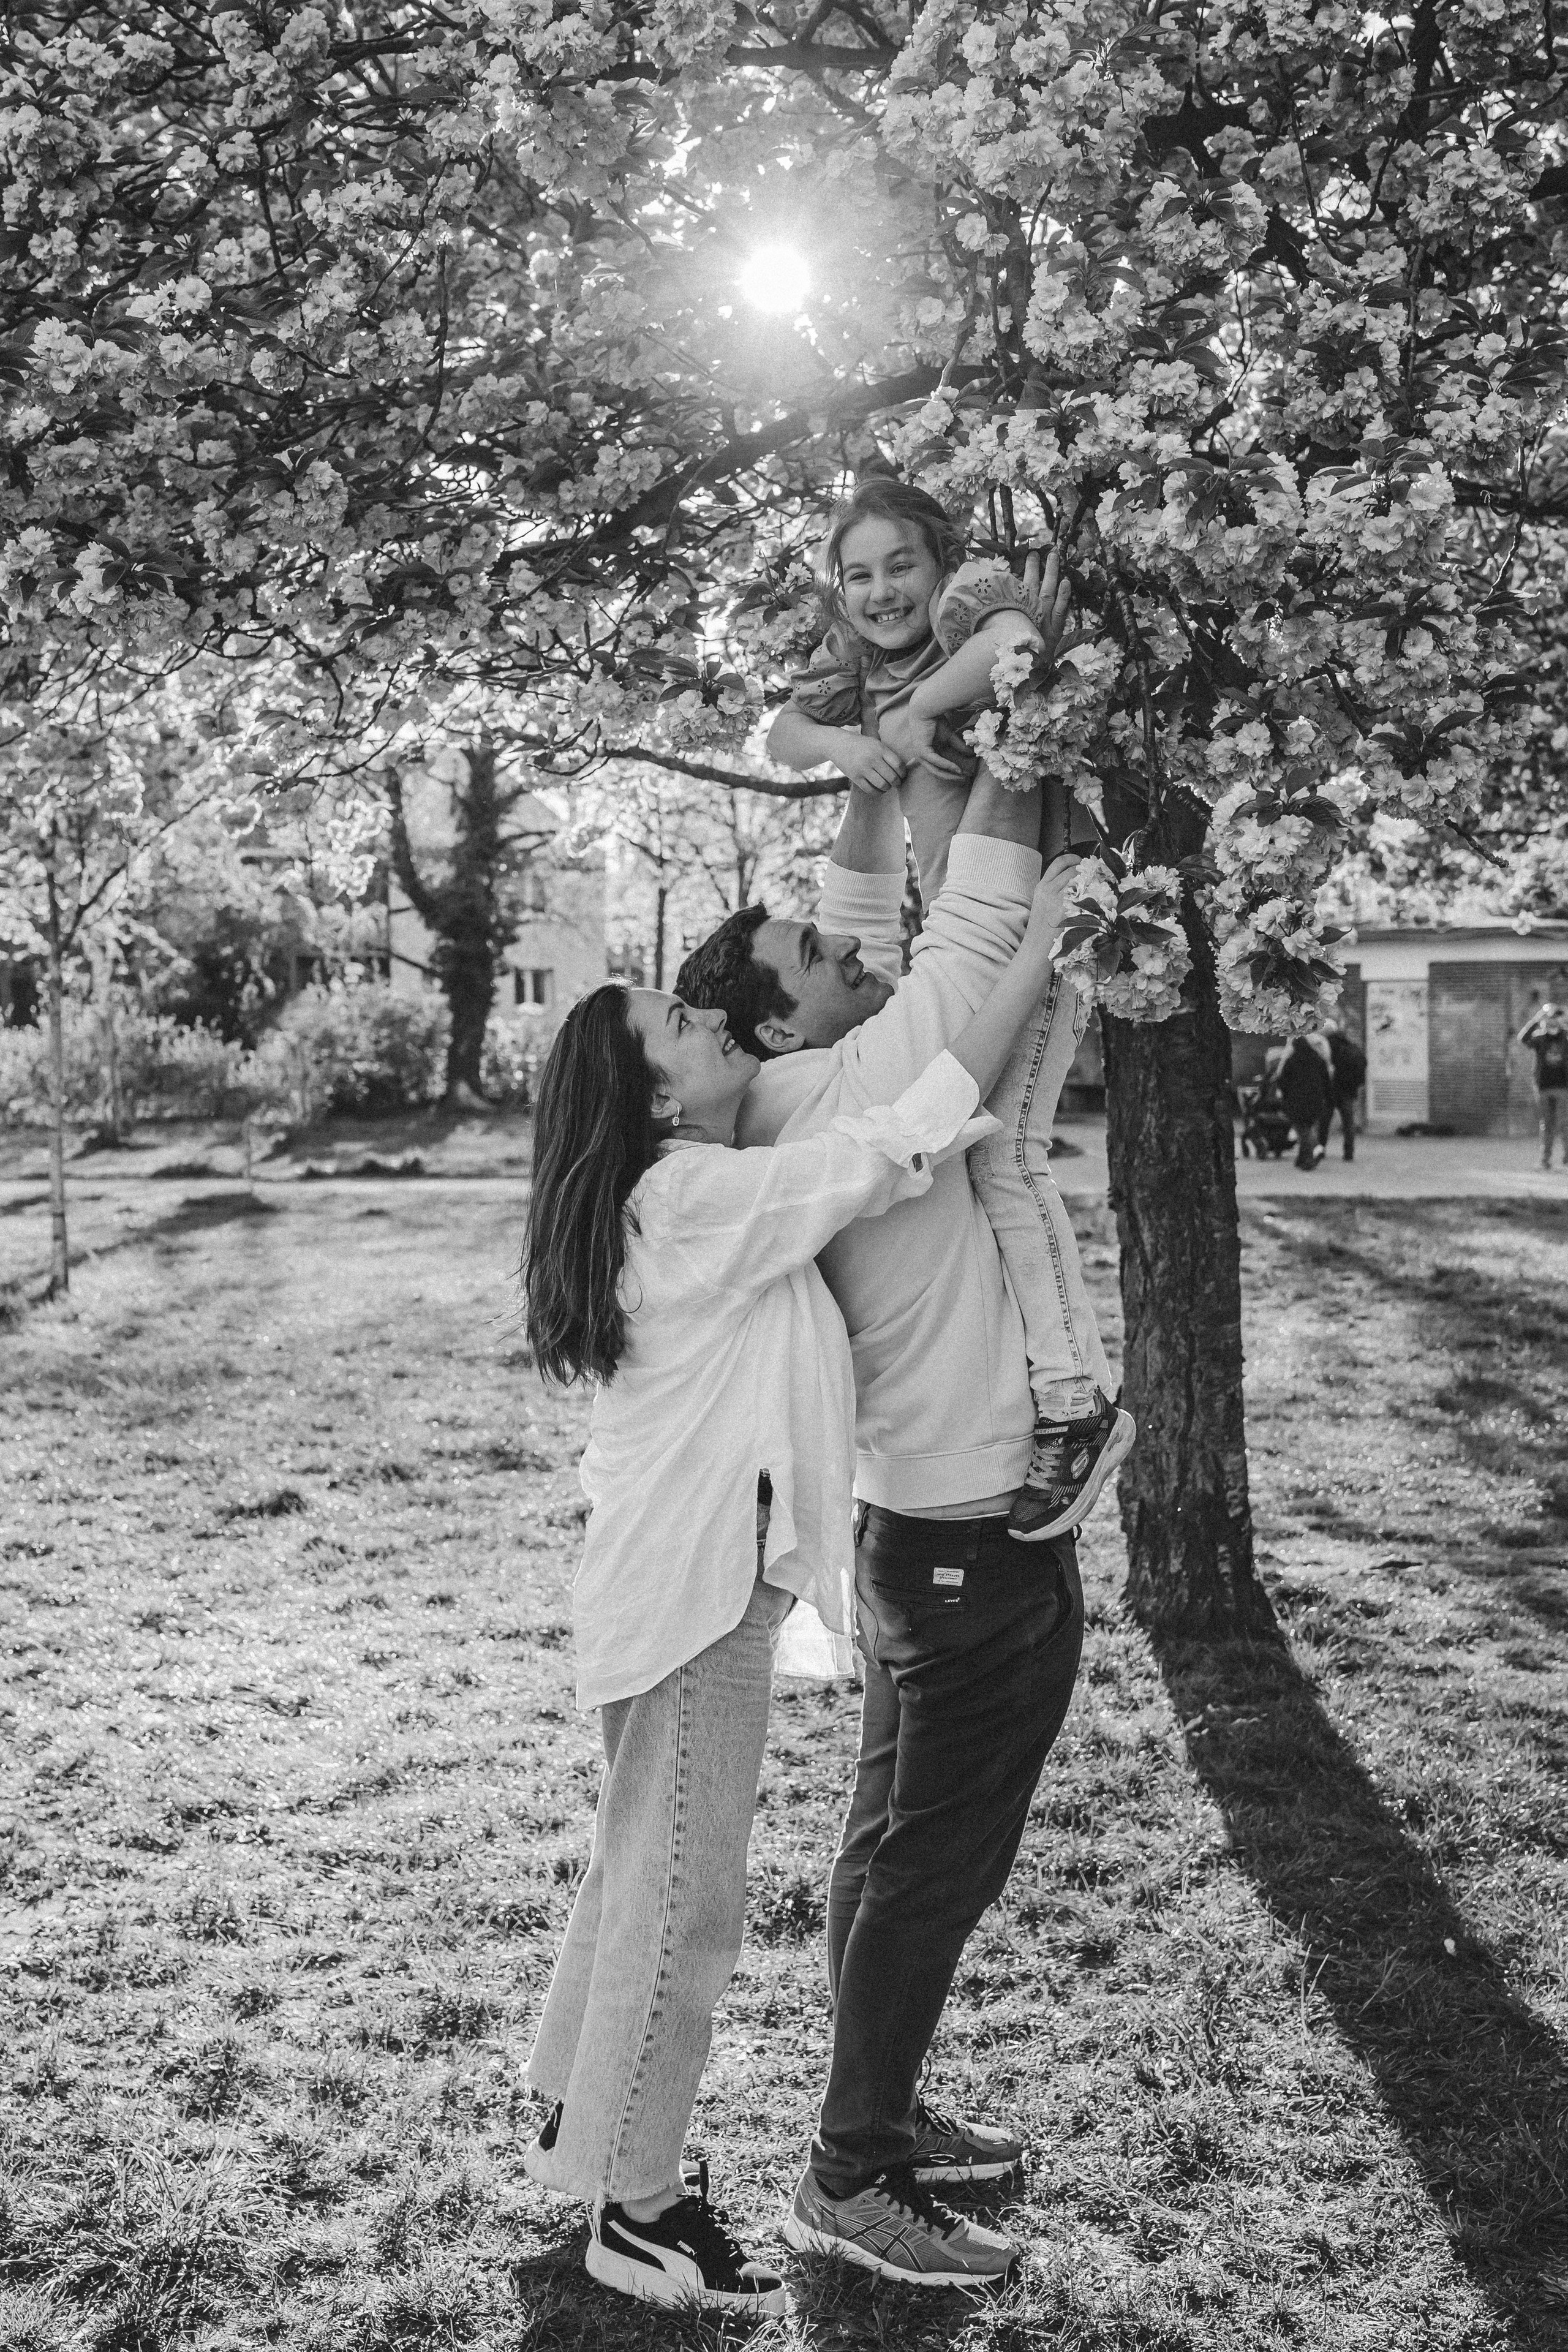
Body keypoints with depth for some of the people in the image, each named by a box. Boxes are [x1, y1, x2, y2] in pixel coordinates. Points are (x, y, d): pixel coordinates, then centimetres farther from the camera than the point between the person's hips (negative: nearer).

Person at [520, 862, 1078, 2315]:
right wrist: (1039, 946, -16)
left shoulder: (669, 1196, 10)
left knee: (636, 1865, 21)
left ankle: (573, 2128, 36)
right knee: (685, 1899, 1)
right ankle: (635, 2213, 13)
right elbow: (911, 1134, -23)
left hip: (661, 1579, 10)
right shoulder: (712, 1198, -19)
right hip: (698, 1591, -10)